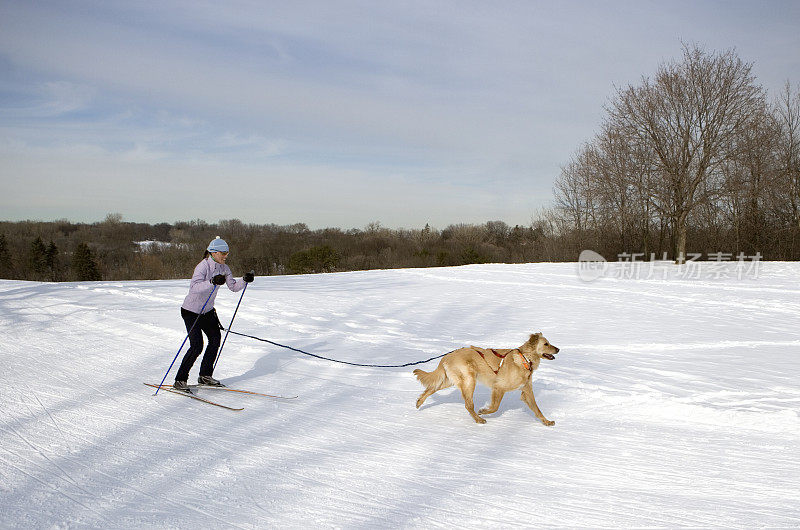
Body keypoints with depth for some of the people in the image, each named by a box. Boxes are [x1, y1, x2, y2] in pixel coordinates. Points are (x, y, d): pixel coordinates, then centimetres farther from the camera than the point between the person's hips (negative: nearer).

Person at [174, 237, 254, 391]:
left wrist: (244, 280, -17)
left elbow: (233, 287, 0)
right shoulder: (203, 266, -23)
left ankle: (205, 376, 17)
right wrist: (212, 282, -50)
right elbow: (194, 287, -37)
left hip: (207, 310, 8)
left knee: (215, 338, 1)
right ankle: (180, 380, -2)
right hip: (191, 311, -7)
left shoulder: (224, 268, -1)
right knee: (197, 345, -14)